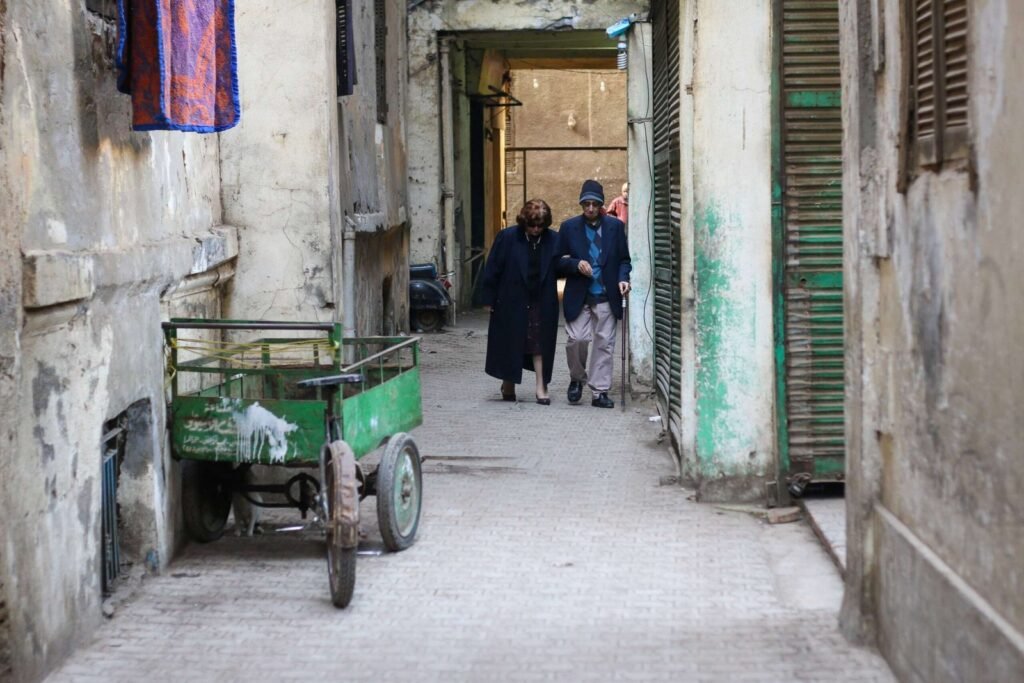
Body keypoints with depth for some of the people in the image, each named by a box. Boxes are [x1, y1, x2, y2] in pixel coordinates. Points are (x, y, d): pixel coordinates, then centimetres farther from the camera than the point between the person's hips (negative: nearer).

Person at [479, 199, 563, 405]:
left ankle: (541, 387, 8)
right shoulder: (507, 238, -8)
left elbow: (559, 269, 10)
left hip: (542, 303, 1)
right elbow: (493, 268, -5)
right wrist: (488, 298, -5)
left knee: (540, 345, 3)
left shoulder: (554, 240, -3)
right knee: (510, 344, 9)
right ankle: (508, 385, 25)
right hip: (512, 301, -1)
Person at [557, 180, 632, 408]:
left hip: (606, 296, 1)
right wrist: (576, 264, -14)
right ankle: (577, 379, 19)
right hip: (578, 296, -1)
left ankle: (600, 391, 8)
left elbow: (624, 259, 9)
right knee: (576, 340, -8)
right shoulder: (569, 227, 3)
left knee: (605, 343, 1)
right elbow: (559, 261, 5)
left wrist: (623, 278, -9)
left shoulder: (615, 226, 5)